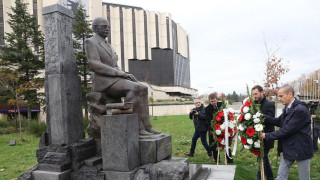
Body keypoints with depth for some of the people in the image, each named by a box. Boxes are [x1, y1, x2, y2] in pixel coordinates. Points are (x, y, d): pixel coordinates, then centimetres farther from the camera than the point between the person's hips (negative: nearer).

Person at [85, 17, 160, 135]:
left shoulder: (108, 45, 24)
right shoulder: (90, 42, -2)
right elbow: (95, 66, -16)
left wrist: (126, 75, 1)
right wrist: (118, 73, -17)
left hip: (115, 81, 8)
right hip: (103, 83, -8)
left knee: (142, 89, -13)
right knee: (134, 89, -30)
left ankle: (146, 125, -18)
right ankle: (136, 127, -24)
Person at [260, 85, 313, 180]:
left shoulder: (301, 110, -24)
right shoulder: (287, 108, 5)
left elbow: (286, 130, -26)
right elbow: (278, 121, 6)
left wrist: (267, 135, -20)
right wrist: (263, 116, -9)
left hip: (301, 149, -8)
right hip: (288, 148, 8)